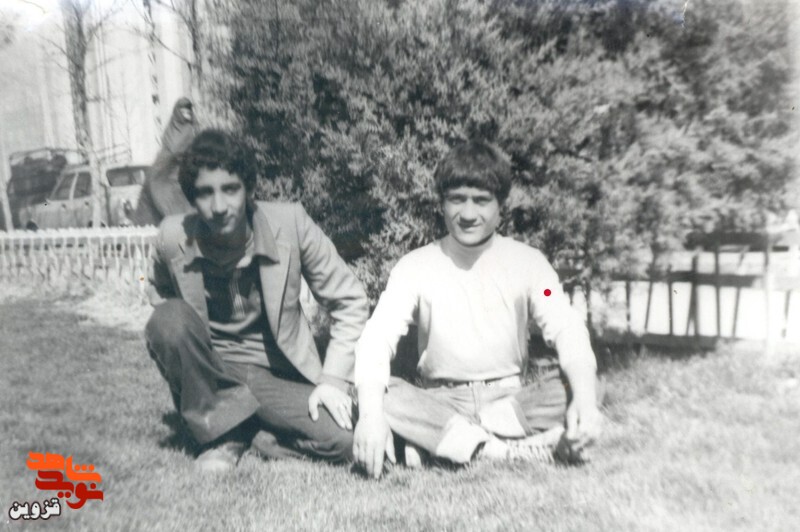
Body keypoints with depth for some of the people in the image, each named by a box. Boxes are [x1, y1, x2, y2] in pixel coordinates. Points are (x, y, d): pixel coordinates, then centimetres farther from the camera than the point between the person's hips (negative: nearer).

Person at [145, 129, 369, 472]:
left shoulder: (290, 224, -17)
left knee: (345, 438, -24)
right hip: (208, 377, 1)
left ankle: (248, 427, 3)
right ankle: (221, 427, -8)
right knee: (168, 317, -28)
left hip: (278, 375, -1)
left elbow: (349, 302, -8)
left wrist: (334, 378, -14)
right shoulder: (173, 237, -12)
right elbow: (161, 299, 11)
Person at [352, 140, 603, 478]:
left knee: (573, 387, -25)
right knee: (382, 394, -28)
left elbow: (567, 330, -11)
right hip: (441, 402, 0)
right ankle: (520, 449, -27)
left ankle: (436, 441, -25)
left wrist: (586, 398, -32)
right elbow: (376, 338, -16)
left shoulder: (528, 261, 0)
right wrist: (370, 414, -34)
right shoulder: (415, 267, -4)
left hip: (510, 398, 1)